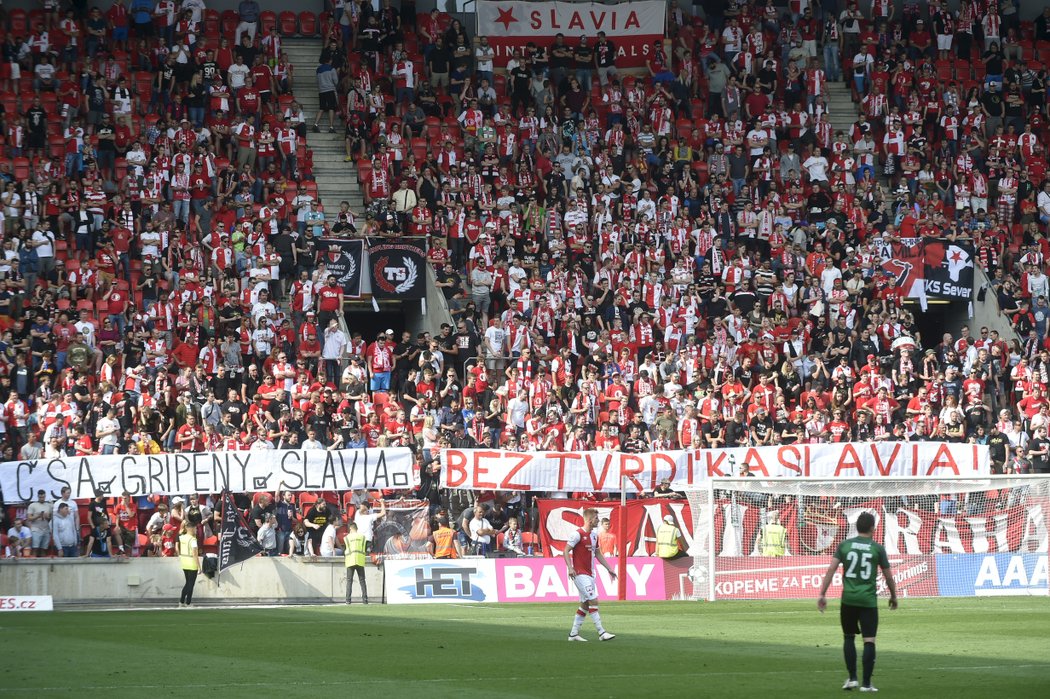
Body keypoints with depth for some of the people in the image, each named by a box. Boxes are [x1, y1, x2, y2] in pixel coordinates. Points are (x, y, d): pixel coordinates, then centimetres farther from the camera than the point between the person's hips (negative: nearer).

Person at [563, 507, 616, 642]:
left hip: (589, 574, 9)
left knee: (585, 604, 9)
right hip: (580, 574, -9)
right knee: (593, 601, -12)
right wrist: (570, 568, -23)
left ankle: (574, 633, 16)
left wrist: (609, 569, 20)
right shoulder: (577, 534, -12)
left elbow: (598, 554, 23)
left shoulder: (594, 535, 13)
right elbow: (566, 551, -12)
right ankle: (601, 633, -12)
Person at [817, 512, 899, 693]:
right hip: (868, 600, -2)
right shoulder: (877, 548, 0)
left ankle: (852, 678, 16)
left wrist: (822, 594, 1)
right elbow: (888, 576, 5)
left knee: (848, 637, 19)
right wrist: (893, 597, 21)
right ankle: (866, 683, -2)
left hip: (848, 598, 2)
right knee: (869, 640, 1)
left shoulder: (844, 545, 4)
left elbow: (831, 570, -2)